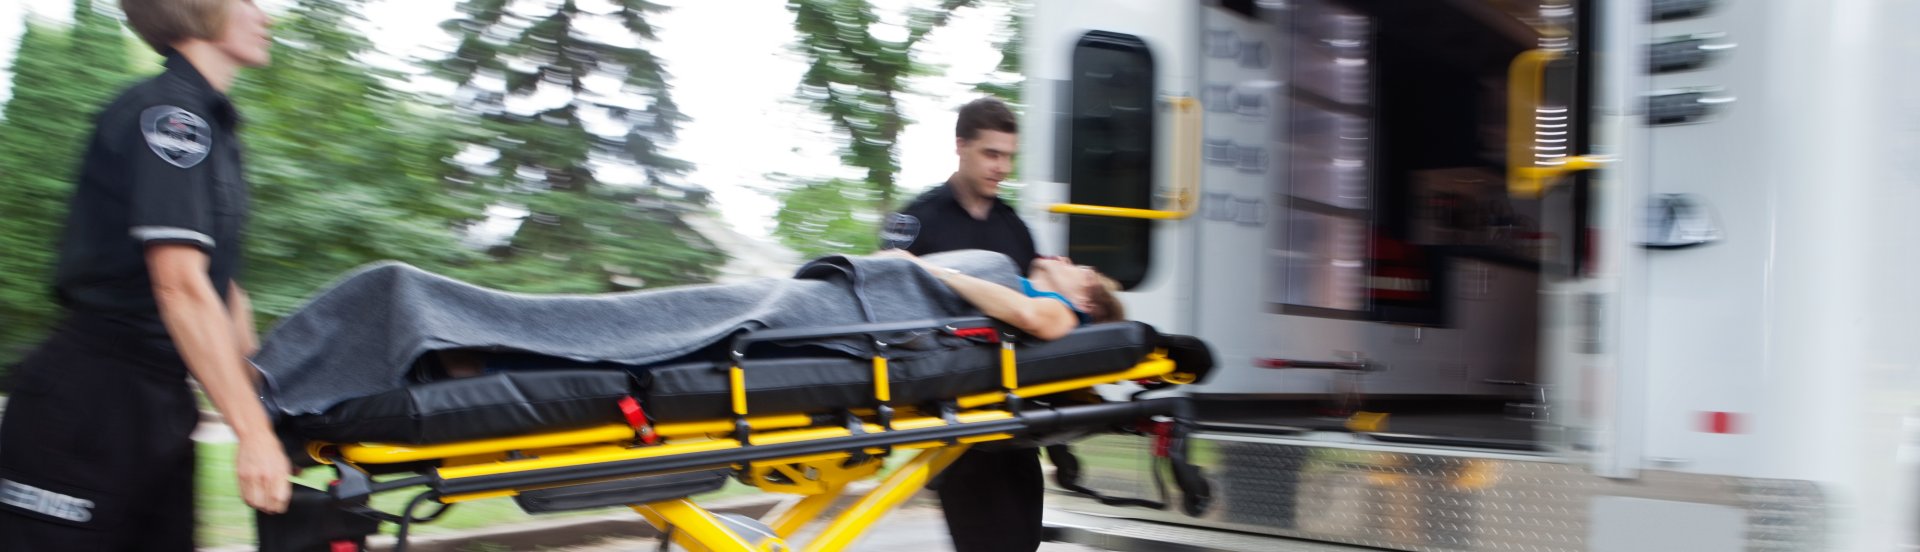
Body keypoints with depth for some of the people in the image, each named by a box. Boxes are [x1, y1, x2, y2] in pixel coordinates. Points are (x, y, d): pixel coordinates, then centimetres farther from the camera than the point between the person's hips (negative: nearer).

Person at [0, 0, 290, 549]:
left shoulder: (209, 123, 15)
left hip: (158, 405, 9)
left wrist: (259, 394, 18)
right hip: (91, 405, -9)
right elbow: (180, 283, -23)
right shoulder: (166, 112, -14)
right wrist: (252, 431, -26)